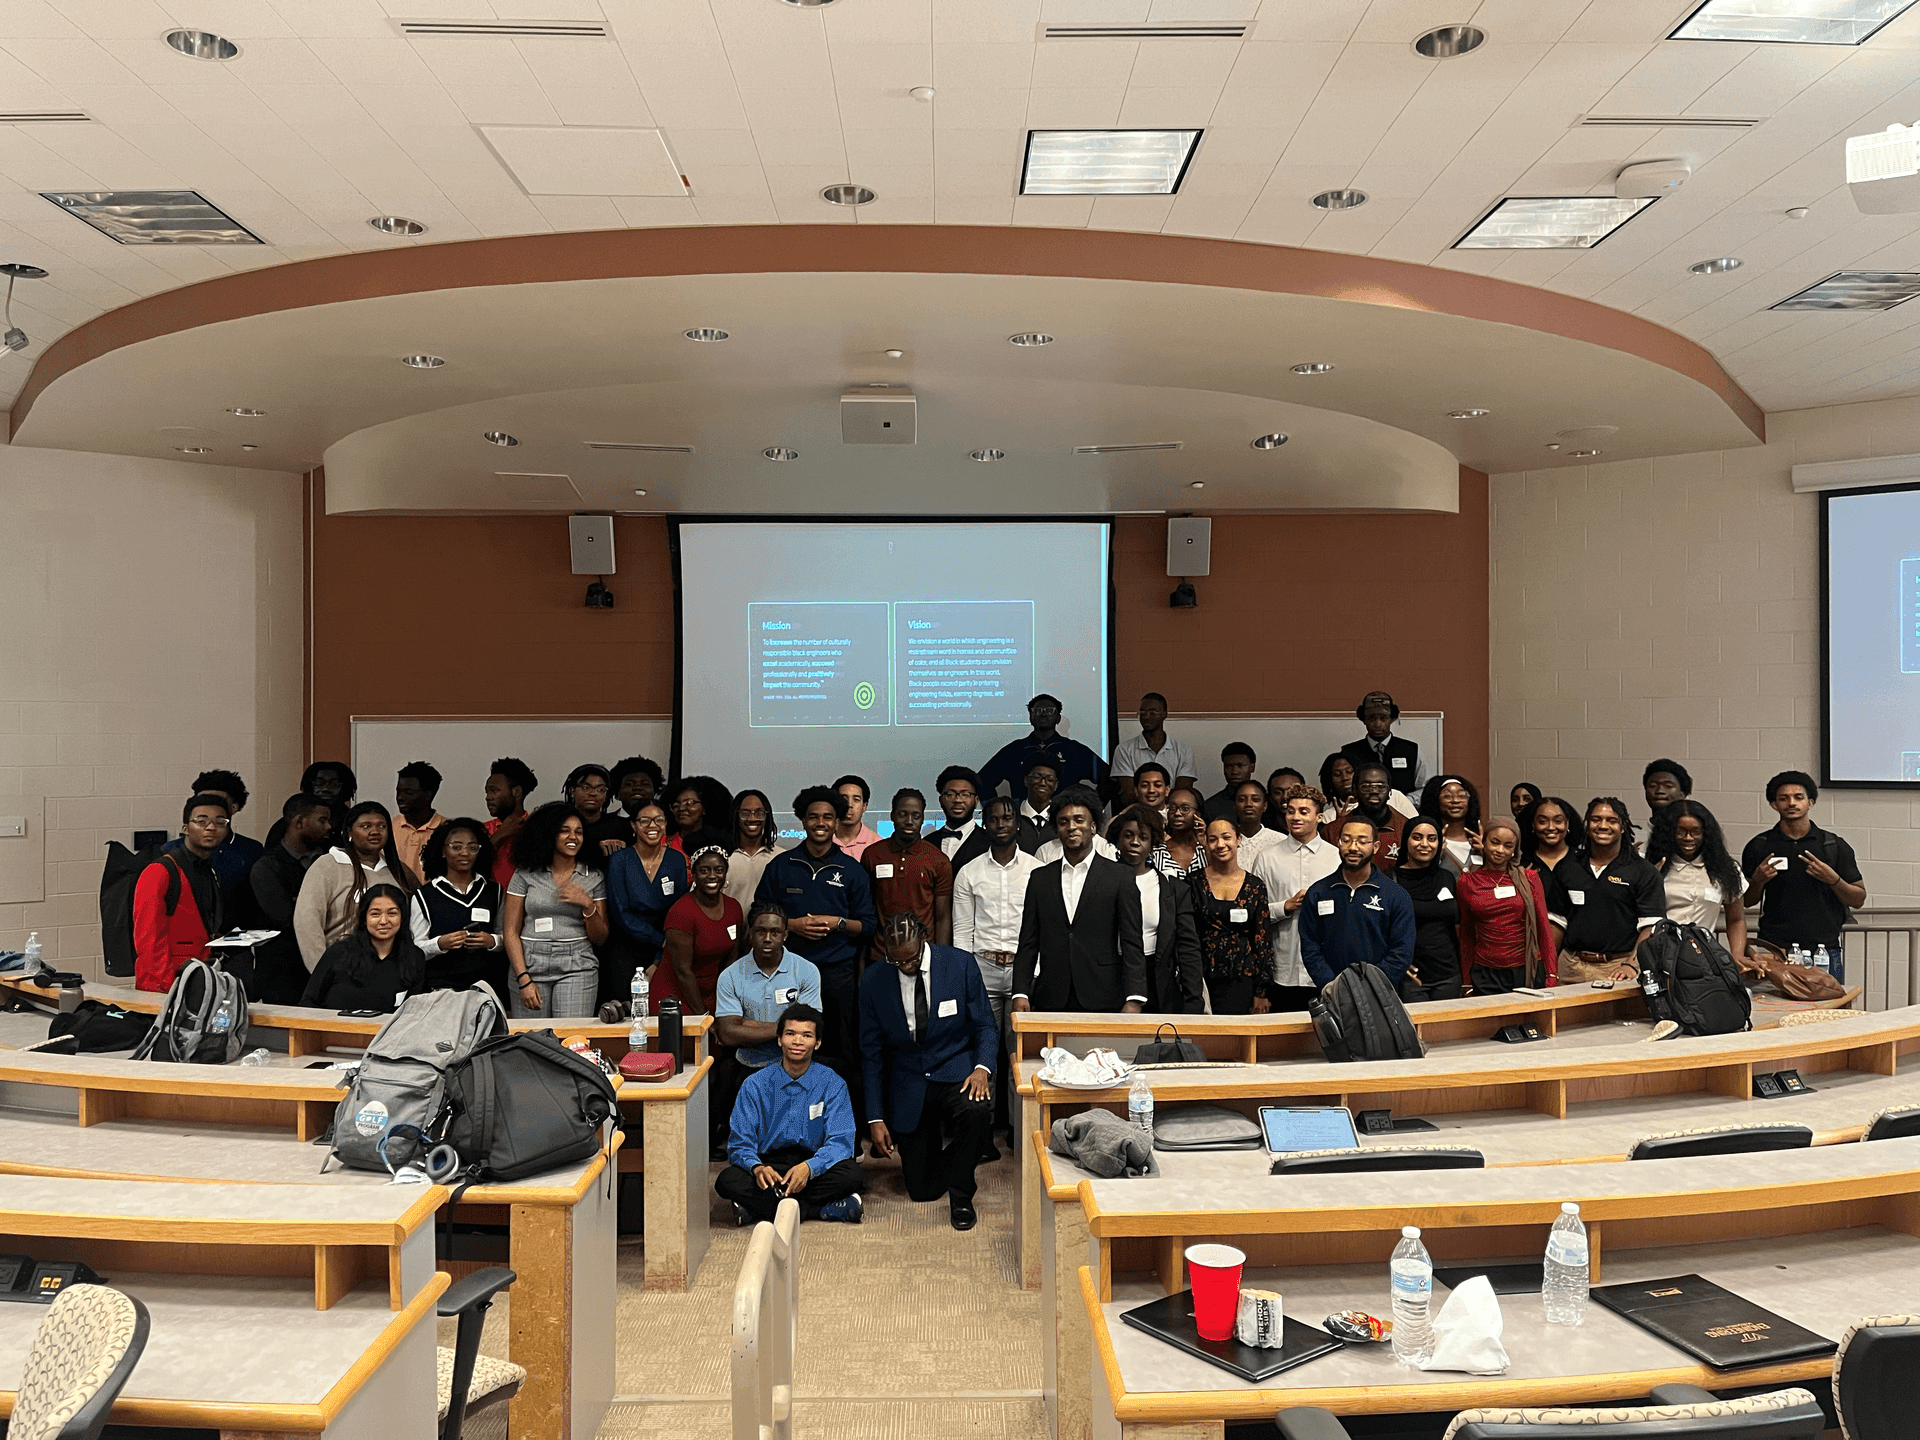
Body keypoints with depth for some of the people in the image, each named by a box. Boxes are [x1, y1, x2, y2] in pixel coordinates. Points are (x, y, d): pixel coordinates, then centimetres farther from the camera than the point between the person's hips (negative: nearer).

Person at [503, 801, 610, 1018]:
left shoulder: (593, 878, 8)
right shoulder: (526, 874, 5)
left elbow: (600, 939, 8)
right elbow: (511, 932, 2)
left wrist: (588, 905, -10)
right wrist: (524, 980, -7)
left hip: (577, 967, 0)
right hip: (529, 965, 0)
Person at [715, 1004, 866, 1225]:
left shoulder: (833, 1084, 0)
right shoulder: (755, 1085, 2)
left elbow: (840, 1142, -9)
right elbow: (740, 1143, -3)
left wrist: (809, 1167, -30)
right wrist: (756, 1167, -26)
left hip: (815, 1169, -1)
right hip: (770, 1166, 1)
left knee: (851, 1174, -31)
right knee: (728, 1181, -29)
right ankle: (823, 1209, -25)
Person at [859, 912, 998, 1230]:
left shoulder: (960, 964, -10)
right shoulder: (873, 981, -7)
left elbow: (985, 1025, -2)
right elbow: (871, 1053, 0)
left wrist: (982, 1067, -23)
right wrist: (875, 1118, -4)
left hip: (956, 1071, -1)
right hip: (909, 1083, 1)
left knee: (978, 1110, -36)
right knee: (922, 1190, 2)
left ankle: (960, 1194, -8)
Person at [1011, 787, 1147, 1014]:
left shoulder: (1120, 878, 3)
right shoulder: (1039, 879, 12)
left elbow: (1132, 945, -1)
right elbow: (1028, 944, 11)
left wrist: (1134, 1000, -11)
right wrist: (1020, 993, 0)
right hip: (1051, 1002, 2)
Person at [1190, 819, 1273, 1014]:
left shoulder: (1255, 886, 5)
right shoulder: (1194, 883, 3)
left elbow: (1263, 941, 7)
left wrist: (1261, 992, 4)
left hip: (1240, 980, 0)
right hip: (1202, 978, 0)